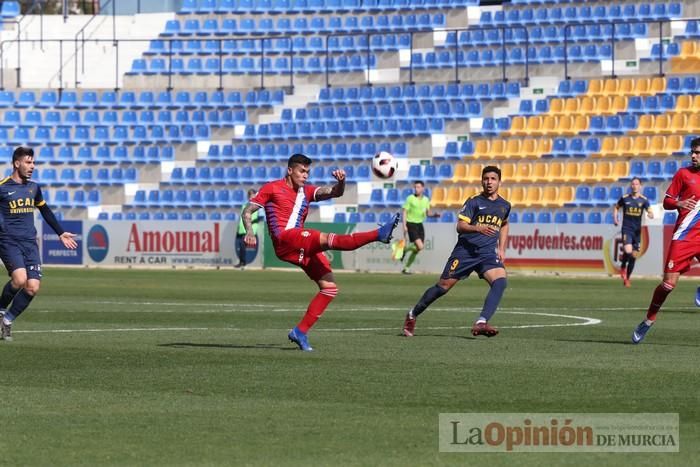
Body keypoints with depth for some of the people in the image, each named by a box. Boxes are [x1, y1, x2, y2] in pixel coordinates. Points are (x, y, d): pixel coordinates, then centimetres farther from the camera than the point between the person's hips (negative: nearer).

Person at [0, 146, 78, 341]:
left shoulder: (33, 188, 13)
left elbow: (46, 212, 26)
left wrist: (61, 233, 27)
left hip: (30, 243, 5)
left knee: (33, 287, -8)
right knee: (19, 279, -26)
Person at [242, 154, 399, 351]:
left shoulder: (307, 191, 21)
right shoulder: (272, 188, 8)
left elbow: (334, 192, 7)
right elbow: (247, 211, 8)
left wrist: (341, 182, -16)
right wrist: (250, 232, -12)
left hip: (303, 247, 8)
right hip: (284, 240, -8)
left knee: (329, 287, -3)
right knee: (327, 239, -29)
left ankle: (300, 332, -1)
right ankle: (379, 234, -45)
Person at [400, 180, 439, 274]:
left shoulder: (426, 199, 9)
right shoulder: (410, 198, -7)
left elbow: (428, 213, 16)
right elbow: (405, 212, -7)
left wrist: (434, 215, -6)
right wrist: (404, 226, -15)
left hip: (420, 225, 6)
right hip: (411, 224, -6)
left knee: (417, 249, 6)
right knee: (420, 246, -20)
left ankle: (407, 268, 19)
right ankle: (405, 249, 6)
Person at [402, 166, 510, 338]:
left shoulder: (504, 205, 11)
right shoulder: (474, 201, -5)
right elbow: (460, 226, -13)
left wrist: (502, 248, 20)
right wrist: (478, 228, -31)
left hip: (489, 253, 3)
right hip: (466, 250, -3)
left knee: (500, 282, -25)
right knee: (443, 286, 2)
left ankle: (481, 324, -32)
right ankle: (412, 315, 23)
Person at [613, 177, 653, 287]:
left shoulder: (643, 200, 1)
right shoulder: (625, 198, 1)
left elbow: (650, 213, -4)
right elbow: (616, 208, 17)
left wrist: (650, 215, -27)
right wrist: (615, 218, 2)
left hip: (637, 230, 2)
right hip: (626, 229, -2)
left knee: (634, 255, 6)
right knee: (628, 251, -23)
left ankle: (627, 278, 22)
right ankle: (623, 267, 9)